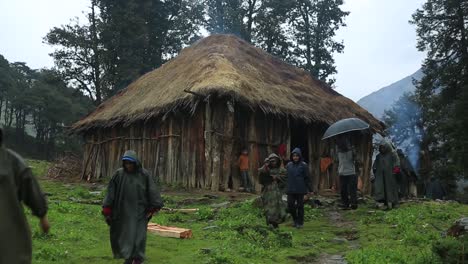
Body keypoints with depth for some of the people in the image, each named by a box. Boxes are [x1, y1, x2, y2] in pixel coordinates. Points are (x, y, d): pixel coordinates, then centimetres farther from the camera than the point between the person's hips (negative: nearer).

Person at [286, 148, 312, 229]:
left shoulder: (303, 165, -3)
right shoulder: (289, 165, 7)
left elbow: (307, 178, -3)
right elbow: (287, 176, 12)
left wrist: (309, 189, -4)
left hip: (300, 190, -3)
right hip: (291, 190, 3)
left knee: (300, 206, 4)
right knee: (290, 206, 2)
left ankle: (300, 223, 18)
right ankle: (295, 220, 25)